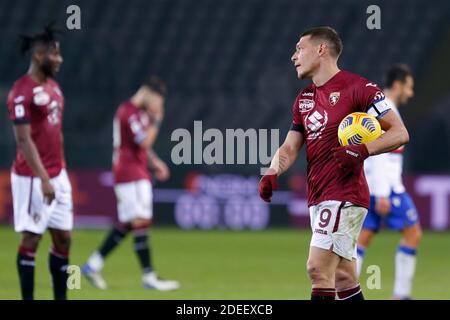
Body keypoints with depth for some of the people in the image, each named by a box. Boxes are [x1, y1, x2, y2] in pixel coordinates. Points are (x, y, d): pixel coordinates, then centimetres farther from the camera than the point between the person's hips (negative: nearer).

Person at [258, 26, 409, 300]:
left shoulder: (357, 87, -7)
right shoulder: (304, 98, 18)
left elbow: (400, 133, -9)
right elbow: (291, 147, 14)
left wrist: (362, 151, -24)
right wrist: (273, 172, -6)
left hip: (345, 195, -8)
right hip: (318, 198, 8)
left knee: (318, 269, -17)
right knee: (343, 279, 9)